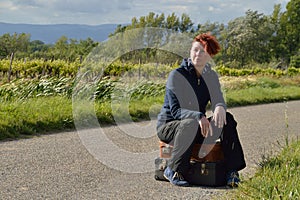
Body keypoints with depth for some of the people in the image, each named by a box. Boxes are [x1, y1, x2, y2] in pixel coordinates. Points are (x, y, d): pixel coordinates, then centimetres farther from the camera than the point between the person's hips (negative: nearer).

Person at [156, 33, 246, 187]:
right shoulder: (176, 75, -14)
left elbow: (218, 100, -8)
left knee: (227, 119, -19)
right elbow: (175, 110, -21)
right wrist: (198, 116, -40)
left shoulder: (211, 76, 5)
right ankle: (173, 171, -24)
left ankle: (232, 171, -18)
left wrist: (220, 107, -35)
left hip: (197, 126, 5)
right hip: (168, 125, -5)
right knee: (190, 125, -39)